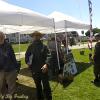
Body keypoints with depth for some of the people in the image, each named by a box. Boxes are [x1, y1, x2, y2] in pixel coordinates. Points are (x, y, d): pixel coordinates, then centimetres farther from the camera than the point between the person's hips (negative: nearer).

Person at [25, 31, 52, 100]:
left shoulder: (44, 46, -2)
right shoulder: (30, 47, 4)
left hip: (43, 69, -2)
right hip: (34, 70, 2)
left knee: (46, 85, 7)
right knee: (38, 86, 15)